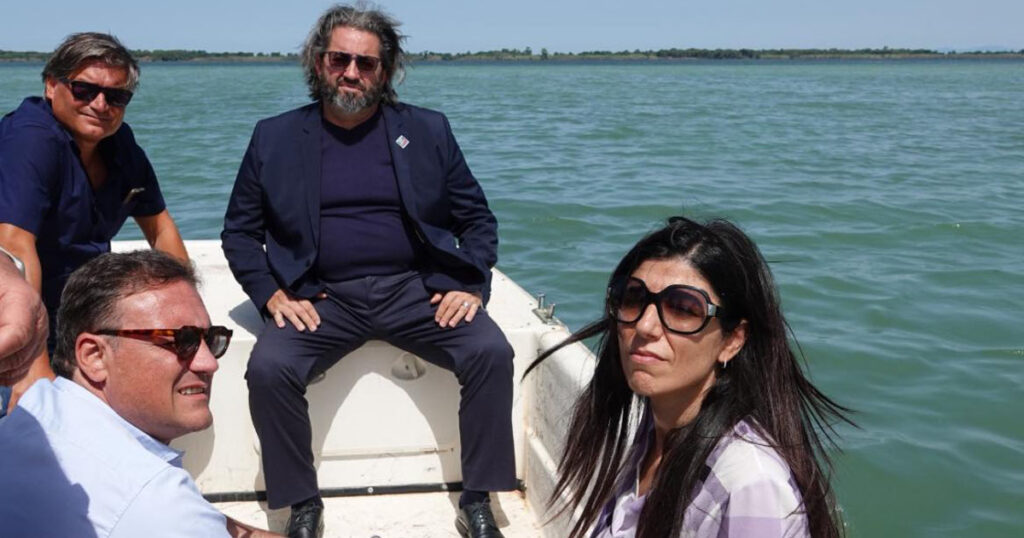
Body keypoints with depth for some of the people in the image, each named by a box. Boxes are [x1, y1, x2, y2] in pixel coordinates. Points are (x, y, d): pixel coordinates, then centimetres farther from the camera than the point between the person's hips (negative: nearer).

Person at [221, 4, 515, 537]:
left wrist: (471, 285, -4)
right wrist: (271, 294, -5)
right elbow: (239, 230, 11)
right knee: (268, 367, -26)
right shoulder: (275, 138, 8)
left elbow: (477, 218, 11)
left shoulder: (428, 131, 8)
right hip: (321, 297, 0)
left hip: (416, 289, 0)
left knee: (491, 351, -23)